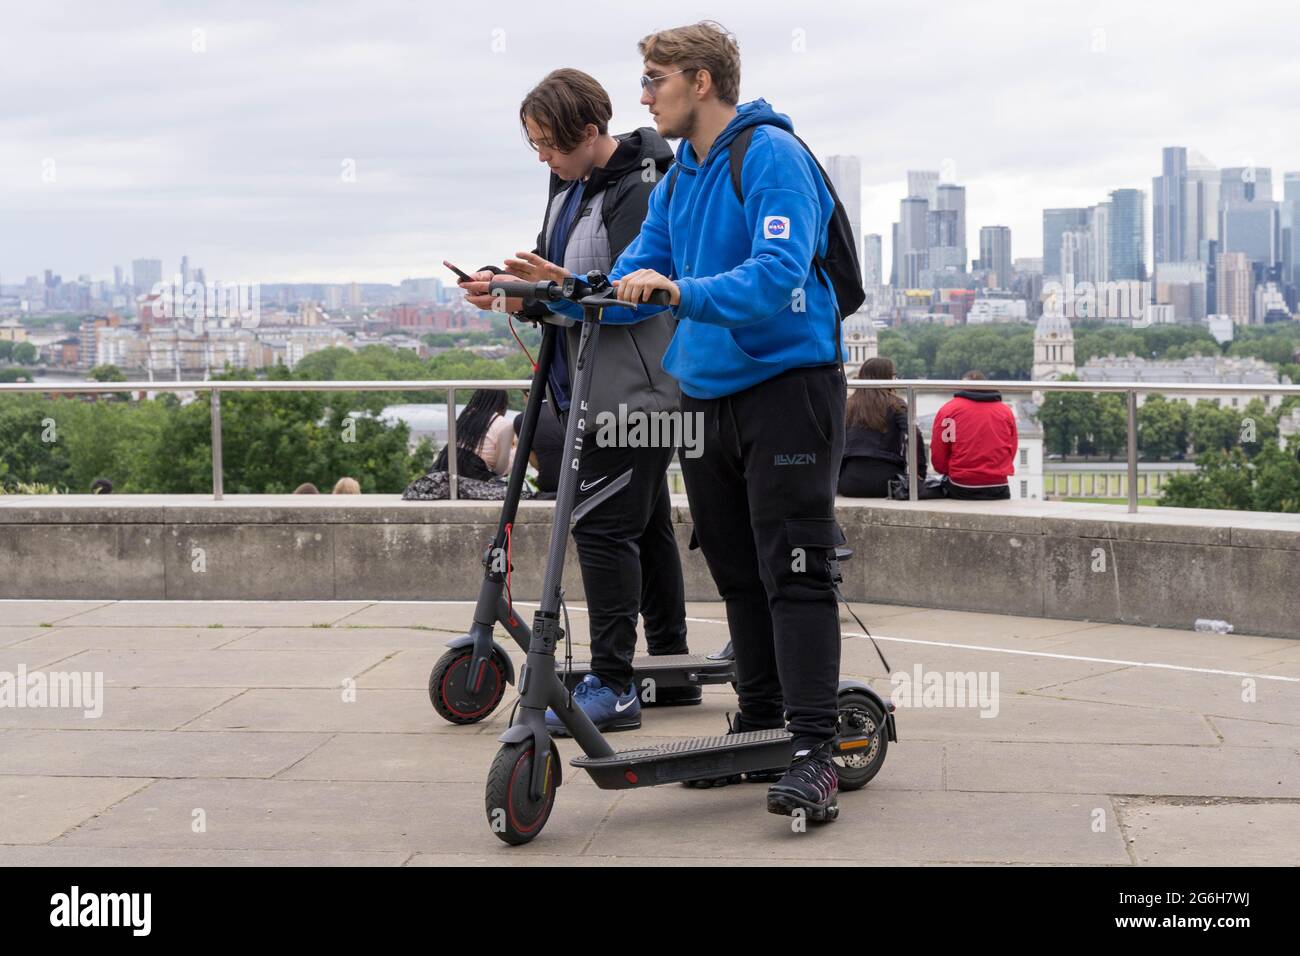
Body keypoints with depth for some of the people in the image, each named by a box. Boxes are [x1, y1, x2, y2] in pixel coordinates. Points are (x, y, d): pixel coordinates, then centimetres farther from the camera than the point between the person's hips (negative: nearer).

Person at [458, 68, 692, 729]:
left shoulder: (641, 190, -16)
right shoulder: (569, 184, 14)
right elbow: (560, 279, 17)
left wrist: (563, 286, -30)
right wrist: (516, 290, -2)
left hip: (634, 388, -10)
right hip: (596, 389, 10)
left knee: (602, 525, -12)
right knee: (645, 525, 15)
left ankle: (612, 686, -8)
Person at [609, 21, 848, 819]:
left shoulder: (772, 156, -12)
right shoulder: (679, 176, 14)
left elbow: (778, 276, -25)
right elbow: (638, 275, 13)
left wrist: (683, 292, -38)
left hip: (787, 388, -8)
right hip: (706, 394, 8)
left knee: (794, 570, -10)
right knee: (738, 573, 13)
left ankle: (814, 752, -10)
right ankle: (759, 727, 23)